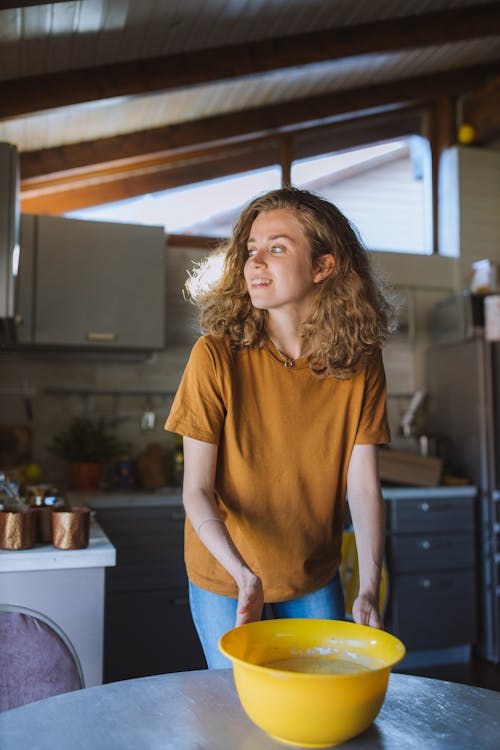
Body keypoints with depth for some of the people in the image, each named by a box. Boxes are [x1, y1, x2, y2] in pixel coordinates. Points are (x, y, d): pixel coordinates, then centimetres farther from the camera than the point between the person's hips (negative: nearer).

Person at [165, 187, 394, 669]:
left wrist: (369, 589, -19)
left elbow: (363, 486, -11)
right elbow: (197, 490, -17)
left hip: (316, 582, 3)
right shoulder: (217, 356, -20)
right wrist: (242, 574, -28)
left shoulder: (360, 363, -11)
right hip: (225, 579, -2)